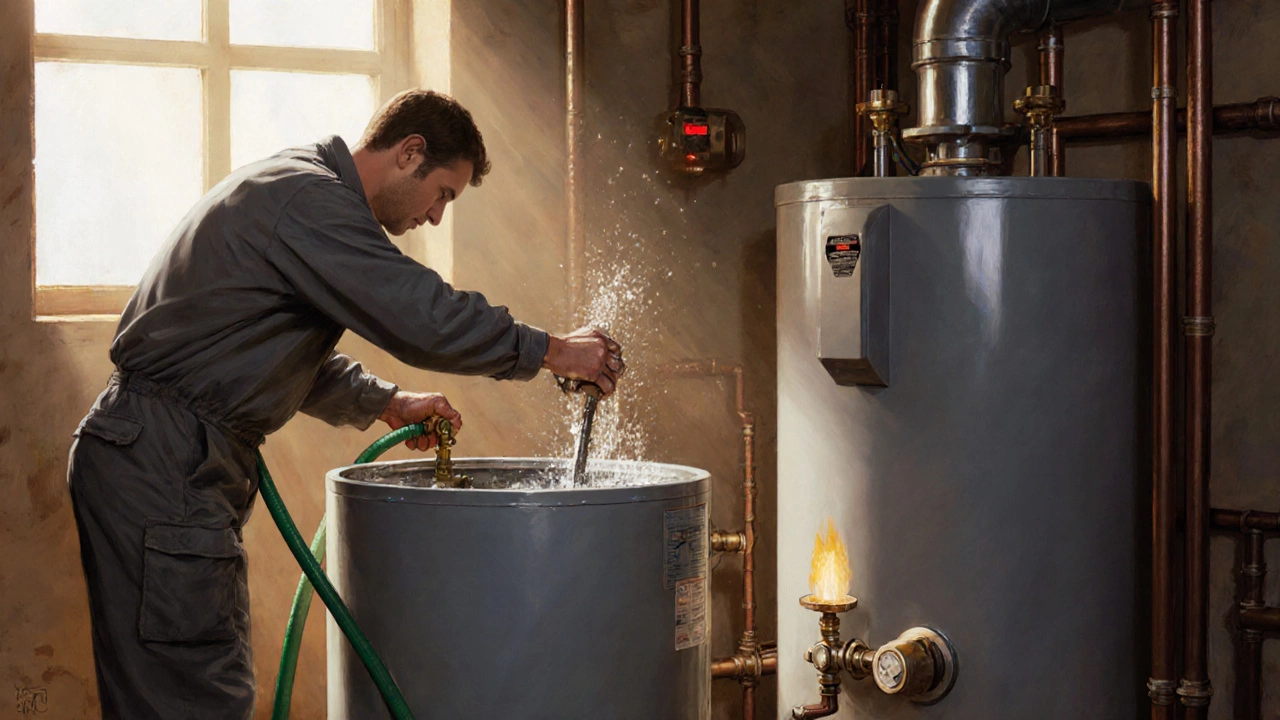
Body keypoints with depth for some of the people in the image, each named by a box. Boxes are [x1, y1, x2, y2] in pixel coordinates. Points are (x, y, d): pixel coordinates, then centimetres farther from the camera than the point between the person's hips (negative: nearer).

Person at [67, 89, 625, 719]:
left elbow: (289, 354, 31)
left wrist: (387, 404, 25)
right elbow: (429, 318, -20)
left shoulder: (292, 189, 20)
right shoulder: (308, 196, -14)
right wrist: (553, 351, -9)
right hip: (161, 466, -11)